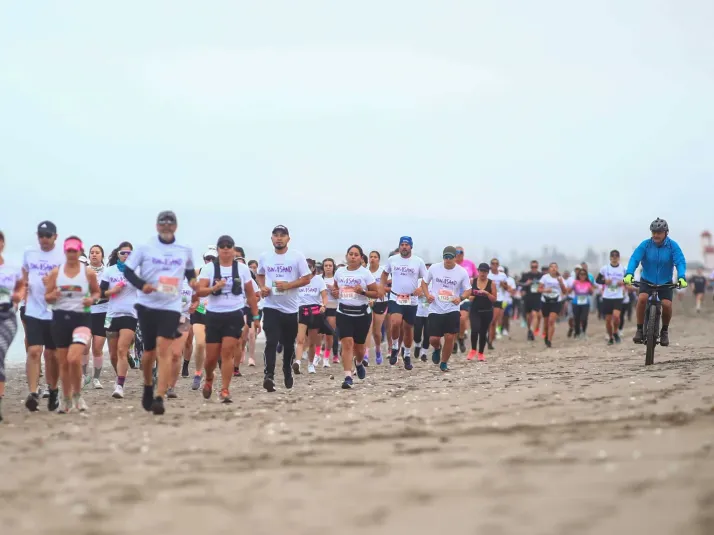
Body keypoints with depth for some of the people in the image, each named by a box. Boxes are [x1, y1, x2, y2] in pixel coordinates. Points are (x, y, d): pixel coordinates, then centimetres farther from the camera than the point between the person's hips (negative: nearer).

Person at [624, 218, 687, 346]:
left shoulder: (673, 246, -10)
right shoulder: (645, 244, -10)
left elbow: (680, 262, -19)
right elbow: (634, 259, -20)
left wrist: (681, 278, -38)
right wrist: (629, 274, -38)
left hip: (666, 283, 0)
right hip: (647, 281, 0)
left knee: (667, 304, -21)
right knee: (642, 298, -28)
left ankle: (664, 331, 7)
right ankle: (640, 329, -12)